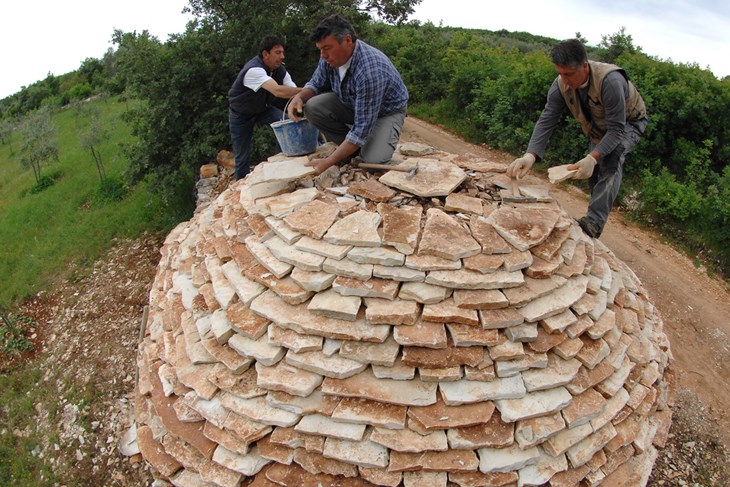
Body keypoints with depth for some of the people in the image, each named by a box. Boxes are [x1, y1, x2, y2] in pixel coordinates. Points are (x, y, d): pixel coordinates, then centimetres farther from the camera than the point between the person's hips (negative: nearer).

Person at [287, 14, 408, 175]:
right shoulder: (330, 56, -16)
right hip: (351, 103, 6)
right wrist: (300, 97, -22)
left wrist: (328, 162, -38)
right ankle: (349, 146, 1)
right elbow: (316, 84, 4)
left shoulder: (370, 71, -38)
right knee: (312, 107, -19)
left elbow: (362, 128, -37)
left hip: (387, 110, -6)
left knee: (373, 160, -31)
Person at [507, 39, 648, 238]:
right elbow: (546, 121, -26)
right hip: (599, 128, 7)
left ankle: (593, 222, -35)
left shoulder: (610, 80, -40)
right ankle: (596, 219, 29)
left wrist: (593, 158, -51)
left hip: (629, 121, -6)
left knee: (611, 158, -32)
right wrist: (530, 155, -41)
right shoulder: (561, 85, -24)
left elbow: (617, 129, -38)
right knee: (593, 172, 8)